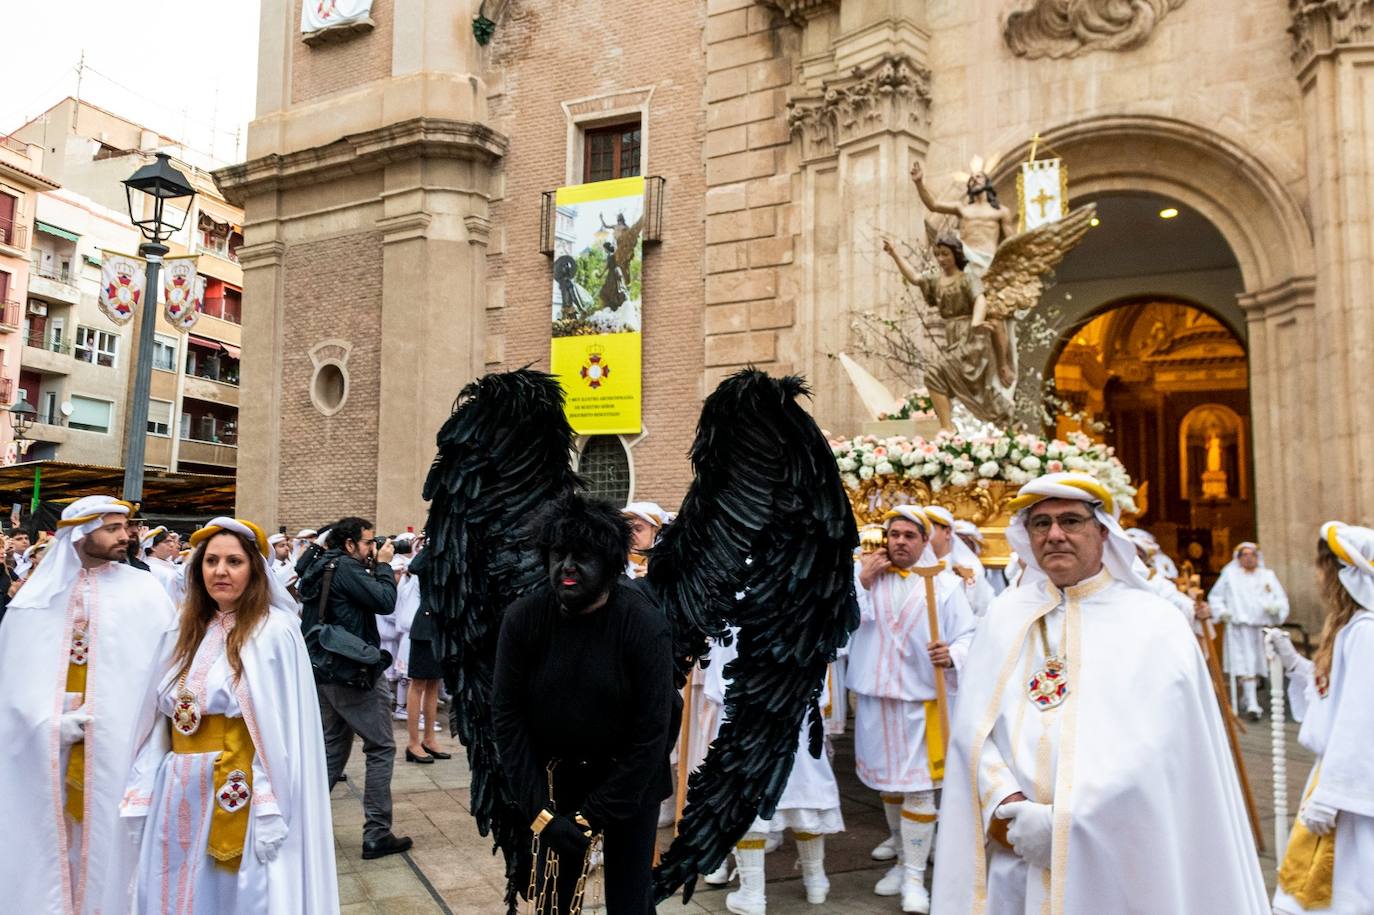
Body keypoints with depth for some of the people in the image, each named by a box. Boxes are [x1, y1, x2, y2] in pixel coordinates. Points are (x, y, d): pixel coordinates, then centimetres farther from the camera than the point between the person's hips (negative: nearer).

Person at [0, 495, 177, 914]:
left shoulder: (144, 592, -3)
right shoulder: (36, 598, 2)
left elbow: (169, 668, -7)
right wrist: (51, 723, -12)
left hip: (115, 751, -1)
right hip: (44, 754, 2)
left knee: (105, 840, 5)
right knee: (45, 843, 10)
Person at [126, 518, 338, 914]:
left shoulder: (273, 631, -12)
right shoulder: (191, 629, 9)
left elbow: (282, 731, -16)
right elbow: (166, 717, 10)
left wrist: (270, 812, -19)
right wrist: (143, 791, 6)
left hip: (238, 798, -6)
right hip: (181, 795, 6)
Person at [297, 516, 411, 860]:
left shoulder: (319, 567, 9)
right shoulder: (346, 568, -17)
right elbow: (386, 602, -21)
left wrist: (373, 568, 8)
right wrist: (383, 566, -8)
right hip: (356, 673, -9)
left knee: (333, 748, 17)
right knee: (381, 748, 2)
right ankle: (377, 834, 4)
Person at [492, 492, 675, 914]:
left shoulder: (645, 624, -20)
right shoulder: (521, 619, -13)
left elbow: (651, 732, -18)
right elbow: (506, 716, -9)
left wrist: (592, 816, -16)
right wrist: (539, 811, -13)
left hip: (629, 784, -2)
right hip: (555, 781, 2)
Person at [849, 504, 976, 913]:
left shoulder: (945, 583, -5)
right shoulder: (861, 572, 3)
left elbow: (969, 635, -9)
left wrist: (952, 655, -29)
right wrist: (860, 581, -15)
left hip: (921, 697, -3)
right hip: (875, 695, 3)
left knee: (917, 786, -3)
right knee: (887, 778, 17)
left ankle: (914, 874, 6)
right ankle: (902, 842, 38)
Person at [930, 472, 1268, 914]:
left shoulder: (1154, 626, -5)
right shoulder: (1006, 614, 5)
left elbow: (1155, 751, -14)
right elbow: (971, 724, 0)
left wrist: (1063, 823, -18)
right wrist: (1003, 803, -15)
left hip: (1114, 863, -2)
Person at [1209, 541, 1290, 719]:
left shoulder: (1268, 575, 12)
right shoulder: (1229, 574, 6)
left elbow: (1282, 599, 8)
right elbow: (1215, 596, 12)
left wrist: (1275, 607, -13)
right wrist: (1222, 611, -4)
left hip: (1262, 627, 3)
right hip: (1239, 627, -3)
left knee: (1257, 665, 8)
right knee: (1246, 666, -10)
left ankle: (1248, 698, 25)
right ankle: (1252, 705, -12)